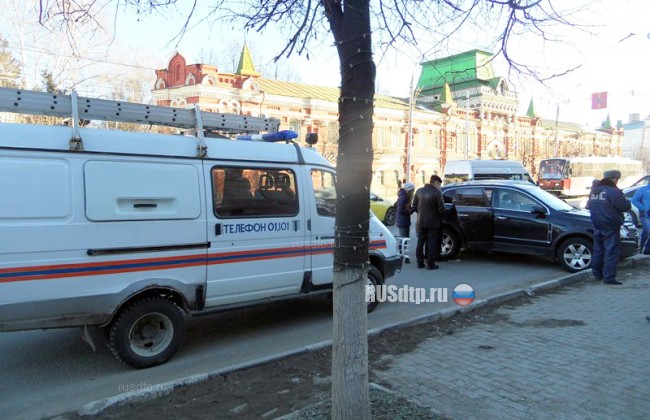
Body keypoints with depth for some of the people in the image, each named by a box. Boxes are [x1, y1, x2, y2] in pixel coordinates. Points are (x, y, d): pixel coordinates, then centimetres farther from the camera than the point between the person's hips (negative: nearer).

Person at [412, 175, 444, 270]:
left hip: (421, 221, 5)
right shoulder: (437, 193, -12)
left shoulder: (419, 191, 3)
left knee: (420, 242, 13)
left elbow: (414, 206, 4)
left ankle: (420, 262, 18)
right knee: (431, 243, 3)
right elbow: (441, 209, -14)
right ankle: (430, 264, 5)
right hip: (433, 222, -4)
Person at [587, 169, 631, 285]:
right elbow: (625, 206, -14)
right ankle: (609, 277, -7)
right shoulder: (613, 191, -15)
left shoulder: (595, 190, 11)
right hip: (610, 225, -8)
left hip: (597, 225, 8)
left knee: (598, 249, 16)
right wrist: (627, 203, 6)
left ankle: (597, 273, 24)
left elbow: (589, 205, 22)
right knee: (611, 251, -5)